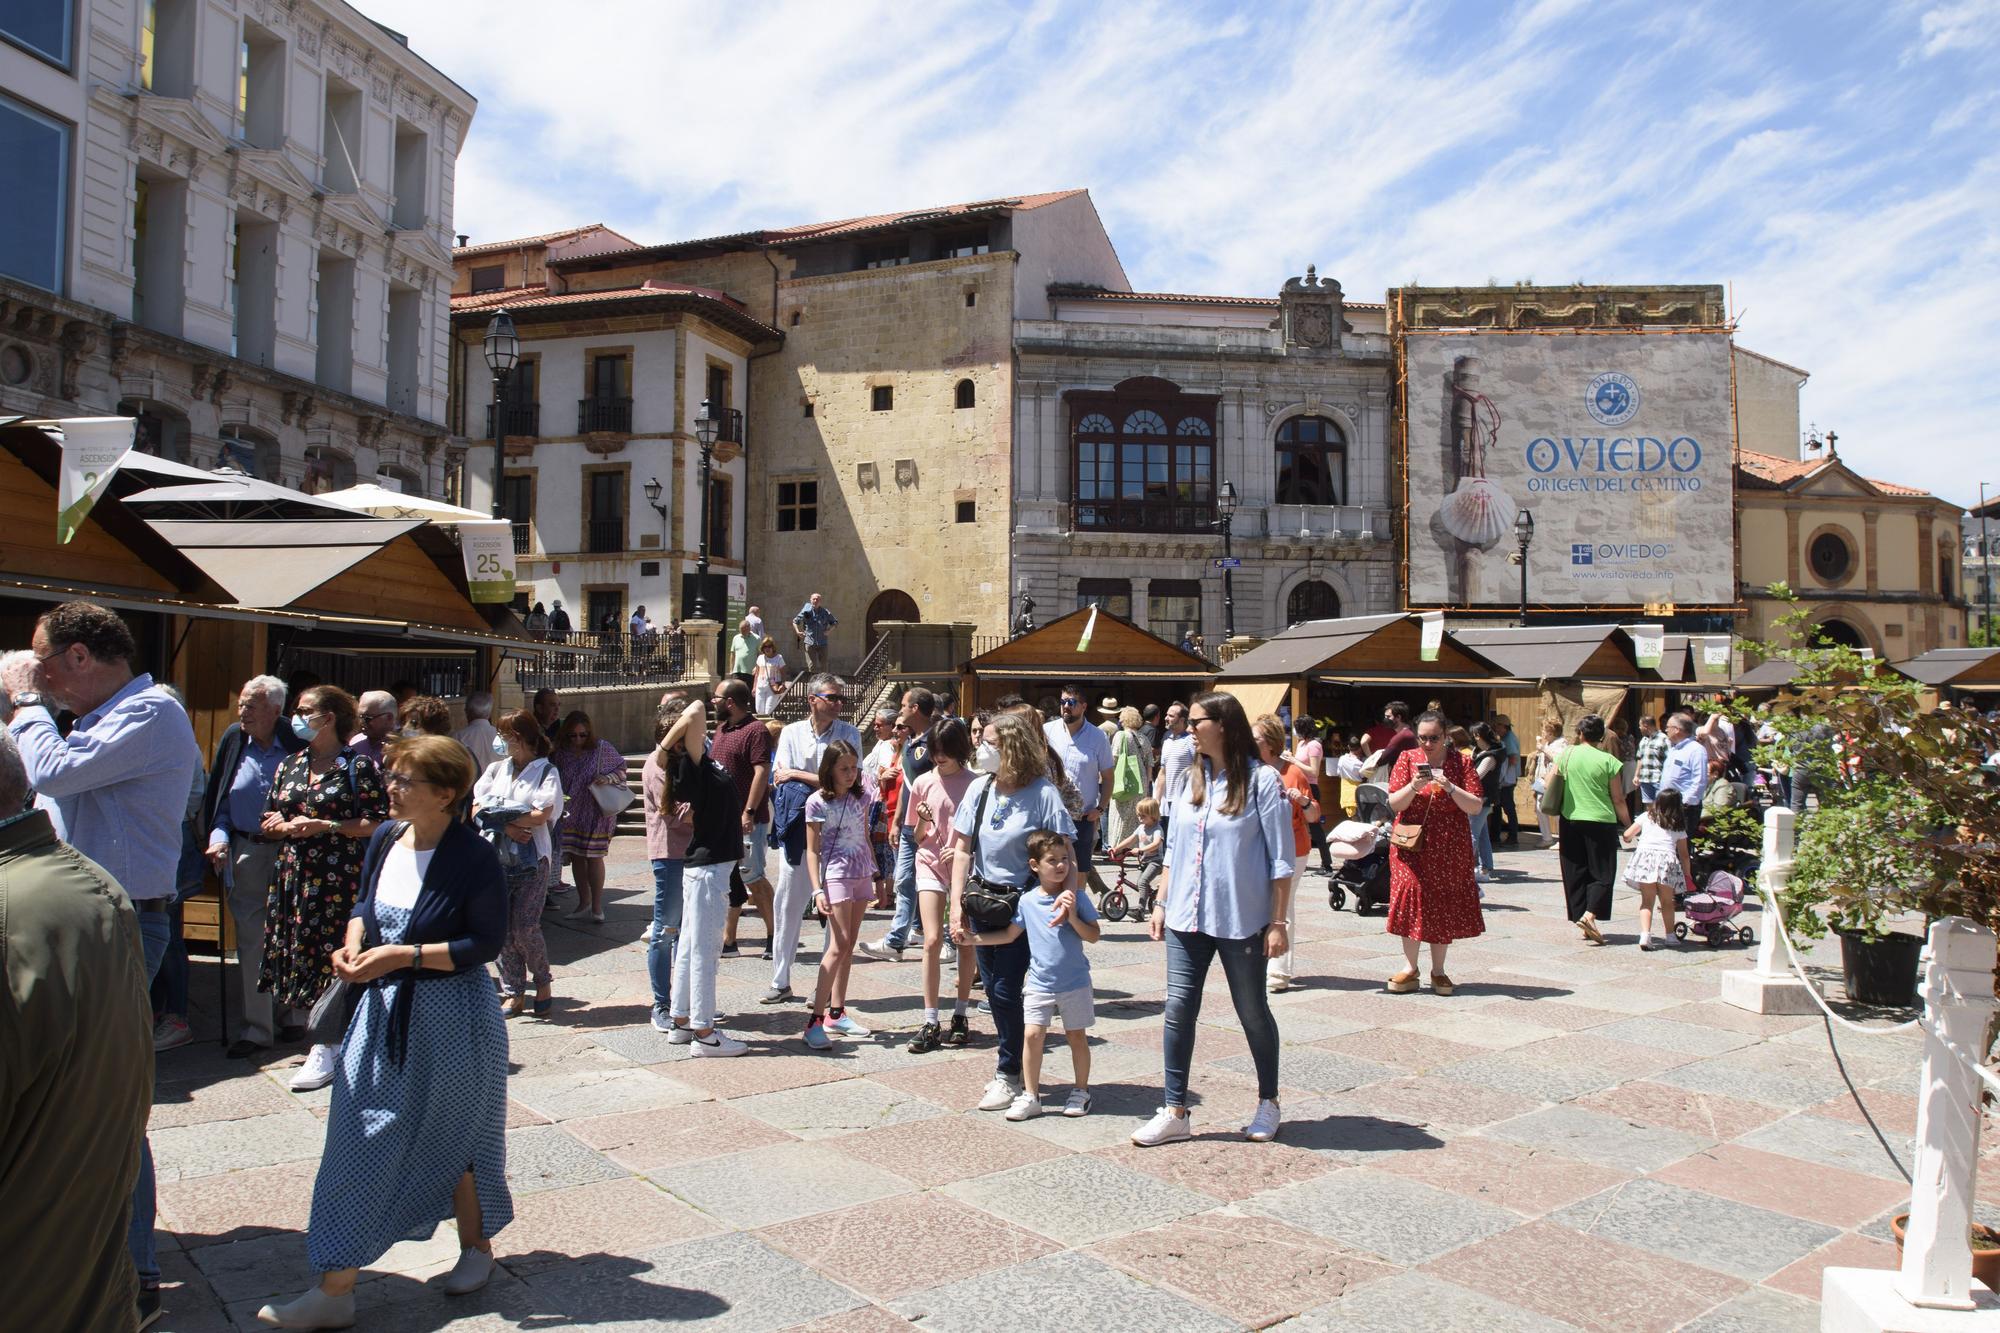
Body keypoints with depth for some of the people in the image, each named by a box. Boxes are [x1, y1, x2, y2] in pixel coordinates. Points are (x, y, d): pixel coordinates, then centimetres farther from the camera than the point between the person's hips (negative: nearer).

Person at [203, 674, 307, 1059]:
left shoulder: (297, 744, -8)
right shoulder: (233, 739, 3)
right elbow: (216, 797, 10)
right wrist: (219, 836, -4)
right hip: (245, 852, 3)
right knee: (251, 941, 5)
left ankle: (291, 1015, 24)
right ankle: (254, 1028, 12)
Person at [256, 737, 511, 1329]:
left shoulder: (474, 857, -18)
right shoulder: (386, 839, 1)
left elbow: (487, 943, -17)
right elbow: (364, 905, 16)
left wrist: (403, 955, -23)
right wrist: (352, 944, -4)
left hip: (450, 1017, -6)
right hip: (383, 1010, 6)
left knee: (452, 1138, 10)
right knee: (361, 1142, 8)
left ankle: (476, 1246, 34)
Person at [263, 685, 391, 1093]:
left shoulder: (358, 766, -4)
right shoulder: (289, 766, 16)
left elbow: (379, 823, -10)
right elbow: (268, 821, 19)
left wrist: (325, 825, -17)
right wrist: (282, 826, -4)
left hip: (340, 877, -6)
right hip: (294, 874, 6)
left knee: (333, 957, -6)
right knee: (301, 956, 5)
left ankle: (325, 1049, 0)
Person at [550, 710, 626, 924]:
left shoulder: (603, 749, -7)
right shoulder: (562, 753, 1)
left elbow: (622, 770, 3)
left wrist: (607, 779, -16)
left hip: (596, 813, -4)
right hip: (571, 815, 4)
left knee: (593, 857, -1)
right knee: (576, 857, 8)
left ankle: (597, 906, 8)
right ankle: (584, 904, 20)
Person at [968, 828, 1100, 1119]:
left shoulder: (1076, 897, -6)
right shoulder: (1027, 901, 0)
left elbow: (1093, 936, -7)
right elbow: (1009, 934, 10)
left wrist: (1072, 917, -21)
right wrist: (974, 939, 3)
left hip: (1074, 982, -2)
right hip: (1039, 983, 2)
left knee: (1077, 1037, 9)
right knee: (1032, 1034, -3)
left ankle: (1081, 1091, 26)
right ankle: (1030, 1096, 9)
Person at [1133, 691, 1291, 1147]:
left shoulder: (1262, 780, -9)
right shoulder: (1193, 779, 9)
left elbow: (1280, 860, -9)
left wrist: (1278, 922, -11)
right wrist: (1162, 904, 11)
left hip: (1241, 921, -5)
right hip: (1187, 919, 5)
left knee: (1252, 1012, 10)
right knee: (1179, 1009, 1)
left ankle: (1268, 1103, 29)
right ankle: (1175, 1112, 9)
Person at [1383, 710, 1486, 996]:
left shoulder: (1460, 762, 0)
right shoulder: (1407, 759, 1)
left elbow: (1476, 806, -6)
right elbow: (1393, 803, -4)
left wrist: (1450, 788, -21)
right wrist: (1414, 786, -22)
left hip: (1450, 848, 0)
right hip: (1412, 844, 0)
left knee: (1445, 906, 5)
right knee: (1412, 900, -4)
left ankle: (1438, 970, 16)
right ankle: (1410, 968, 5)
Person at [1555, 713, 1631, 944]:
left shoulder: (1566, 754, 1)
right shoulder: (1609, 761, -6)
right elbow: (1618, 799, -3)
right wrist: (1627, 823, 9)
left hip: (1570, 821, 3)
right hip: (1601, 822, -3)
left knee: (1575, 873, 10)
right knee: (1602, 873, 2)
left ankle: (1580, 915, 12)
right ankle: (1589, 915, -15)